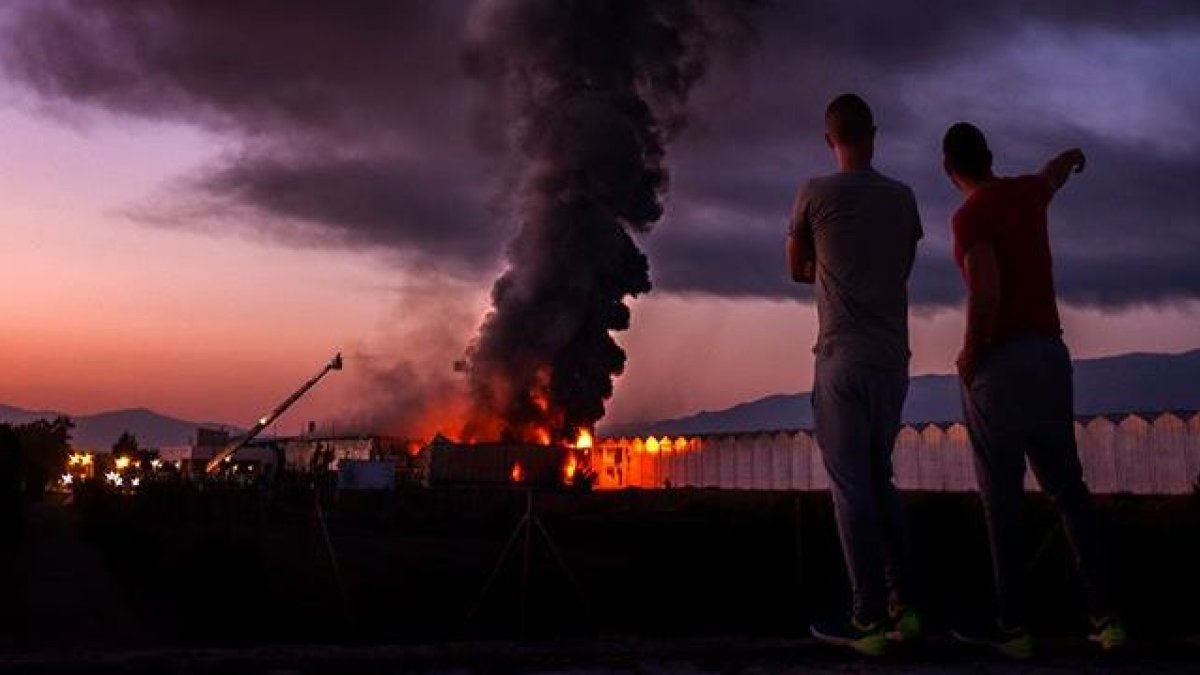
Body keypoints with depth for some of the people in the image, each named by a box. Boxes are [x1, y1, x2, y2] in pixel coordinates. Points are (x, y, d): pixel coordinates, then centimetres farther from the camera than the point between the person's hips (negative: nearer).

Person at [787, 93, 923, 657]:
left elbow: (797, 270, 9)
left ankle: (869, 619, -1)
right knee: (880, 480, 15)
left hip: (842, 357, -5)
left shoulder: (815, 194, -2)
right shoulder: (903, 198, 9)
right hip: (893, 359, 5)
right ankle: (904, 606, 15)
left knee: (852, 487, -3)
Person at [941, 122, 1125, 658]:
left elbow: (986, 292, -25)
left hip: (1000, 362, -7)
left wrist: (969, 354, -10)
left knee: (1001, 496, -2)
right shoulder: (1029, 192, 12)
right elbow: (1056, 171, 38)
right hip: (1050, 356, 7)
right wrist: (1072, 156, 62)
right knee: (1066, 487, 13)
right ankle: (1105, 615, 12)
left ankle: (1012, 625, 4)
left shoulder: (969, 215, -11)